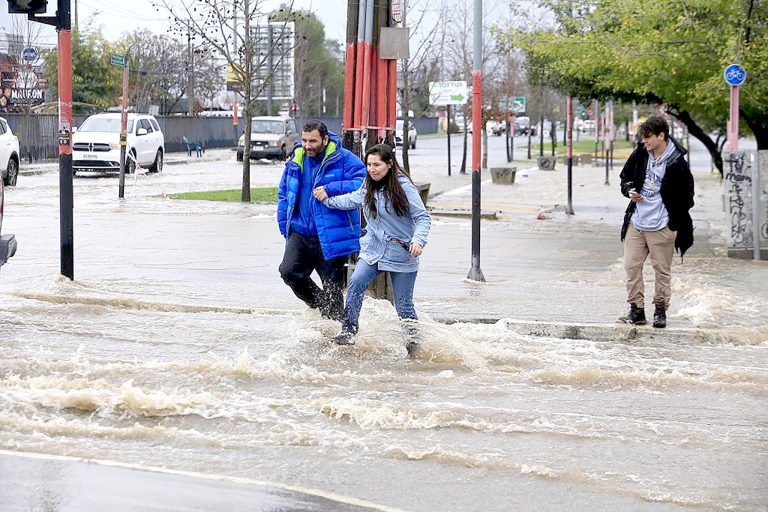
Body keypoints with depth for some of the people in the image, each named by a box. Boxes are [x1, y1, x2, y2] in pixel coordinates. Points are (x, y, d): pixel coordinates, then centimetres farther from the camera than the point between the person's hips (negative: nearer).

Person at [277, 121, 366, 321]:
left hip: (332, 237, -4)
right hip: (300, 234, 4)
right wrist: (285, 226, 10)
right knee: (289, 271, -15)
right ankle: (319, 304, 9)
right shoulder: (295, 161, 9)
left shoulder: (345, 159, -7)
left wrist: (329, 189, -25)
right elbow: (283, 195, 20)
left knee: (332, 288, 2)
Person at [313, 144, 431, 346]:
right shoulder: (369, 185, 4)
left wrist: (418, 240, -28)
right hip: (373, 249, 5)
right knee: (355, 283, -18)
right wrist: (327, 199, 21)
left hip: (401, 253, -4)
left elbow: (423, 218, -13)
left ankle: (414, 337, 18)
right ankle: (348, 331, -13)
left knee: (403, 303, 0)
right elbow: (352, 200, 26)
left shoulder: (404, 187, -14)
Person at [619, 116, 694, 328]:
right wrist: (629, 191, -2)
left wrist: (673, 221, -7)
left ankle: (660, 309, 15)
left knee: (662, 270, 4)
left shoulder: (677, 164, -11)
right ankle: (636, 309, 11)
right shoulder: (639, 155, 3)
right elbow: (625, 178, 19)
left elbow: (686, 197, -4)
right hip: (636, 223, 5)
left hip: (661, 227, -5)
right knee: (632, 266, 4)